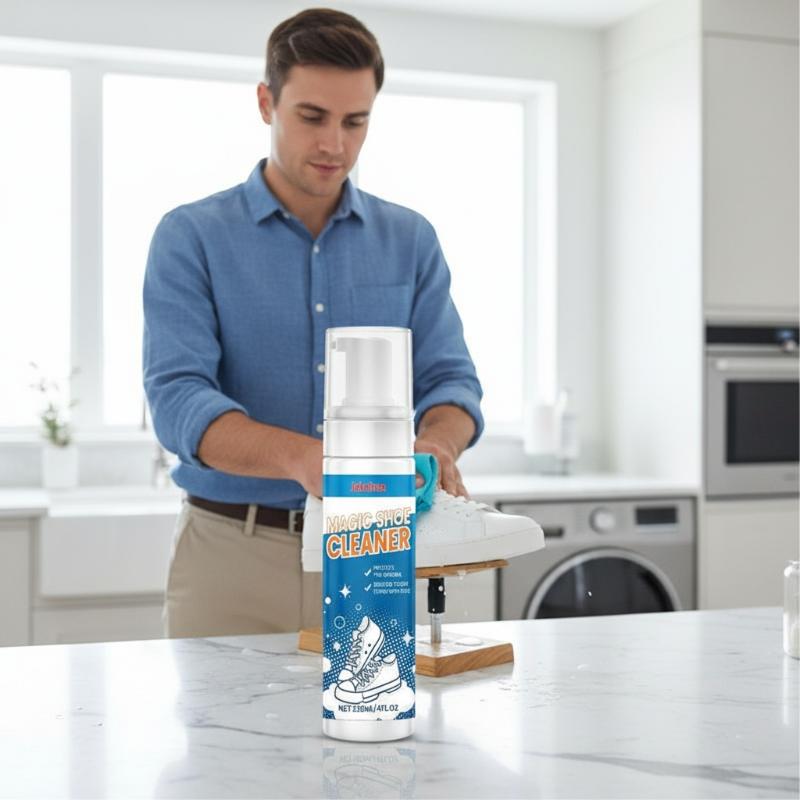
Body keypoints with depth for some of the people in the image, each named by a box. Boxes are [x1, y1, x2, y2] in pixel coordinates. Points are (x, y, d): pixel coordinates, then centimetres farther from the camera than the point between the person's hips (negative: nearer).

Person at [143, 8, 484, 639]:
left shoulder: (410, 242, 7)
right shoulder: (192, 237, -4)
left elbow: (451, 378, 1)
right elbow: (177, 398, -15)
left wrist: (433, 443, -24)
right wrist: (301, 458, -34)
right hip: (233, 554, -2)